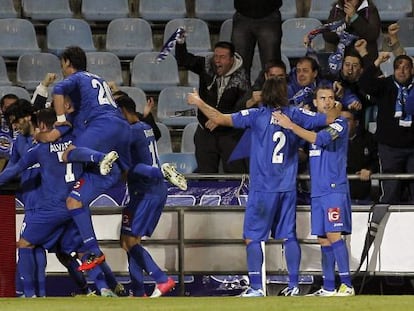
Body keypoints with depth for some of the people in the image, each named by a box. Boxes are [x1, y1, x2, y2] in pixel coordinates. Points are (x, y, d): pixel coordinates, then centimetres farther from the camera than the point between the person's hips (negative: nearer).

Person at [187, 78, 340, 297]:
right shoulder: (295, 115, 4)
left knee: (252, 238, 1)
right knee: (289, 237, 10)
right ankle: (293, 285, 8)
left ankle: (256, 287, -6)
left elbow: (220, 119, -8)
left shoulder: (257, 115, -5)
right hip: (288, 188, 4)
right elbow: (329, 119, 12)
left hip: (263, 187, -4)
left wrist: (199, 103, 6)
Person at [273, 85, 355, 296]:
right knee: (323, 239, 8)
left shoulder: (339, 123, -5)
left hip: (335, 189, -7)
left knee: (334, 235, -15)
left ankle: (347, 285, -15)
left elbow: (321, 139, -22)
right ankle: (328, 288, 12)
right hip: (317, 191, 7)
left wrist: (291, 126, -22)